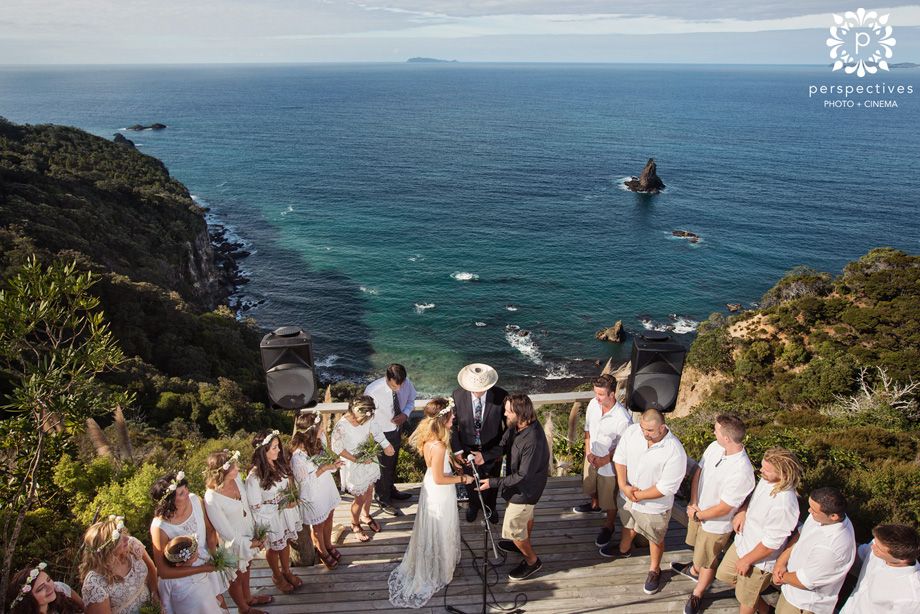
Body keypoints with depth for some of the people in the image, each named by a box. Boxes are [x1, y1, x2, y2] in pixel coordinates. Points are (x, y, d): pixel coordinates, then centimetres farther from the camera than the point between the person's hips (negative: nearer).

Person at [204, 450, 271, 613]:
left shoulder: (236, 478, -18)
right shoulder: (212, 499, -36)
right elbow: (225, 531, -24)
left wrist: (256, 534, -1)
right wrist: (248, 543, -14)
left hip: (248, 535, 6)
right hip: (234, 543, -6)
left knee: (245, 569, 31)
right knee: (237, 577, 23)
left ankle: (248, 597, 57)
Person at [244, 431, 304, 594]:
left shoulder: (279, 463, -12)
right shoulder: (255, 477, -31)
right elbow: (256, 506, -22)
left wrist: (292, 498, -11)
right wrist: (281, 505, -24)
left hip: (286, 511, 5)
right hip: (270, 517, -5)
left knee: (285, 542, 25)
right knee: (275, 547, 20)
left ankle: (286, 571, 50)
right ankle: (277, 576, 47)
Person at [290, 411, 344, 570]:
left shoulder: (319, 440, -16)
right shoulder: (298, 457, -36)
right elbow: (304, 481, -23)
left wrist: (333, 465, -18)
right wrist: (323, 469, -31)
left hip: (327, 488, 6)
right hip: (313, 496, -6)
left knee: (328, 519, 28)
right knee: (318, 526, 22)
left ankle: (328, 544, 55)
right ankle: (322, 551, 49)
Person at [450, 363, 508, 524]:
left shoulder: (501, 396, -28)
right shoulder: (458, 395, -25)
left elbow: (509, 426, -19)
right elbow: (452, 424, -9)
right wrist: (457, 450, -15)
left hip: (492, 450, 0)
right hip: (467, 449, 1)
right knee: (470, 481, 26)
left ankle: (490, 507, 57)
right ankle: (473, 505, 59)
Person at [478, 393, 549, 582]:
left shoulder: (533, 442, -40)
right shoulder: (519, 425, -15)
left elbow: (523, 476, -31)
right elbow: (504, 443, 0)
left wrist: (493, 483, -26)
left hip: (525, 490, -8)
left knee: (513, 529, 10)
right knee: (526, 515, 31)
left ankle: (532, 561, 32)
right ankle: (524, 543, 57)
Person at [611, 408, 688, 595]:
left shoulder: (675, 452, -33)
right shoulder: (632, 431, -20)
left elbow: (666, 488, -27)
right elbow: (620, 457, -7)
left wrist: (639, 495, -21)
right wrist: (623, 485, -18)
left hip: (654, 506, -4)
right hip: (626, 496, 5)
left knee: (655, 539, 22)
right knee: (628, 525, 33)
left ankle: (654, 570, 47)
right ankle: (624, 549, 61)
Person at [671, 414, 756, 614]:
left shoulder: (741, 472, -37)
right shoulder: (714, 447, -17)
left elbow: (723, 508, -27)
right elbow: (698, 473, -3)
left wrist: (697, 515, -15)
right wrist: (693, 504, -11)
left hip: (716, 524, -6)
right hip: (698, 511, 6)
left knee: (707, 562, 19)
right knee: (699, 548, 32)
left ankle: (698, 594, 43)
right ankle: (695, 569, 61)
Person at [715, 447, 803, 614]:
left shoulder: (784, 505, -37)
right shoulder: (767, 480, -14)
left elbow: (770, 544, -27)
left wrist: (746, 560, -14)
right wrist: (742, 512, -8)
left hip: (759, 560, -8)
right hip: (742, 543, 8)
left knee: (746, 600, 16)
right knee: (724, 574, 26)